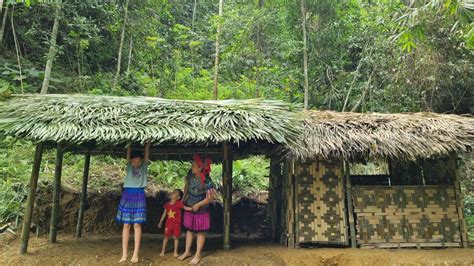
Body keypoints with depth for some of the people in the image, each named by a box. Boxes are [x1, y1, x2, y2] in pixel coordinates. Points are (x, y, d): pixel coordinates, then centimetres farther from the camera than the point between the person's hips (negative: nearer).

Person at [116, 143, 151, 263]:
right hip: (127, 194, 1)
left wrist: (147, 143, -2)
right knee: (126, 225, 2)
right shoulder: (129, 166, 8)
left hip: (139, 195, -1)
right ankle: (124, 254, 5)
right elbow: (128, 153, 2)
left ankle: (136, 254, -1)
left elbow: (147, 154, 0)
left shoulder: (144, 166, 6)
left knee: (137, 225, -3)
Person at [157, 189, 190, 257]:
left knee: (175, 237, 5)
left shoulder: (179, 203, -10)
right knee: (166, 236, 9)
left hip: (176, 223, -3)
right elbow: (164, 213, 11)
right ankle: (163, 251, 22)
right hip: (169, 223, 3)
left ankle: (175, 251, 18)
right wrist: (160, 222, 15)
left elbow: (185, 207, -15)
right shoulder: (167, 204, 2)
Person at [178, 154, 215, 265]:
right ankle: (187, 252, 32)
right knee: (189, 229, 17)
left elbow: (210, 197, -22)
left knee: (200, 232, 8)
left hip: (201, 210, -6)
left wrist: (197, 205, -16)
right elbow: (187, 185, 10)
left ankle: (197, 255, 19)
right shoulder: (191, 174, -10)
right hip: (189, 207, 6)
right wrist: (184, 198, 11)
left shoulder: (206, 181, -28)